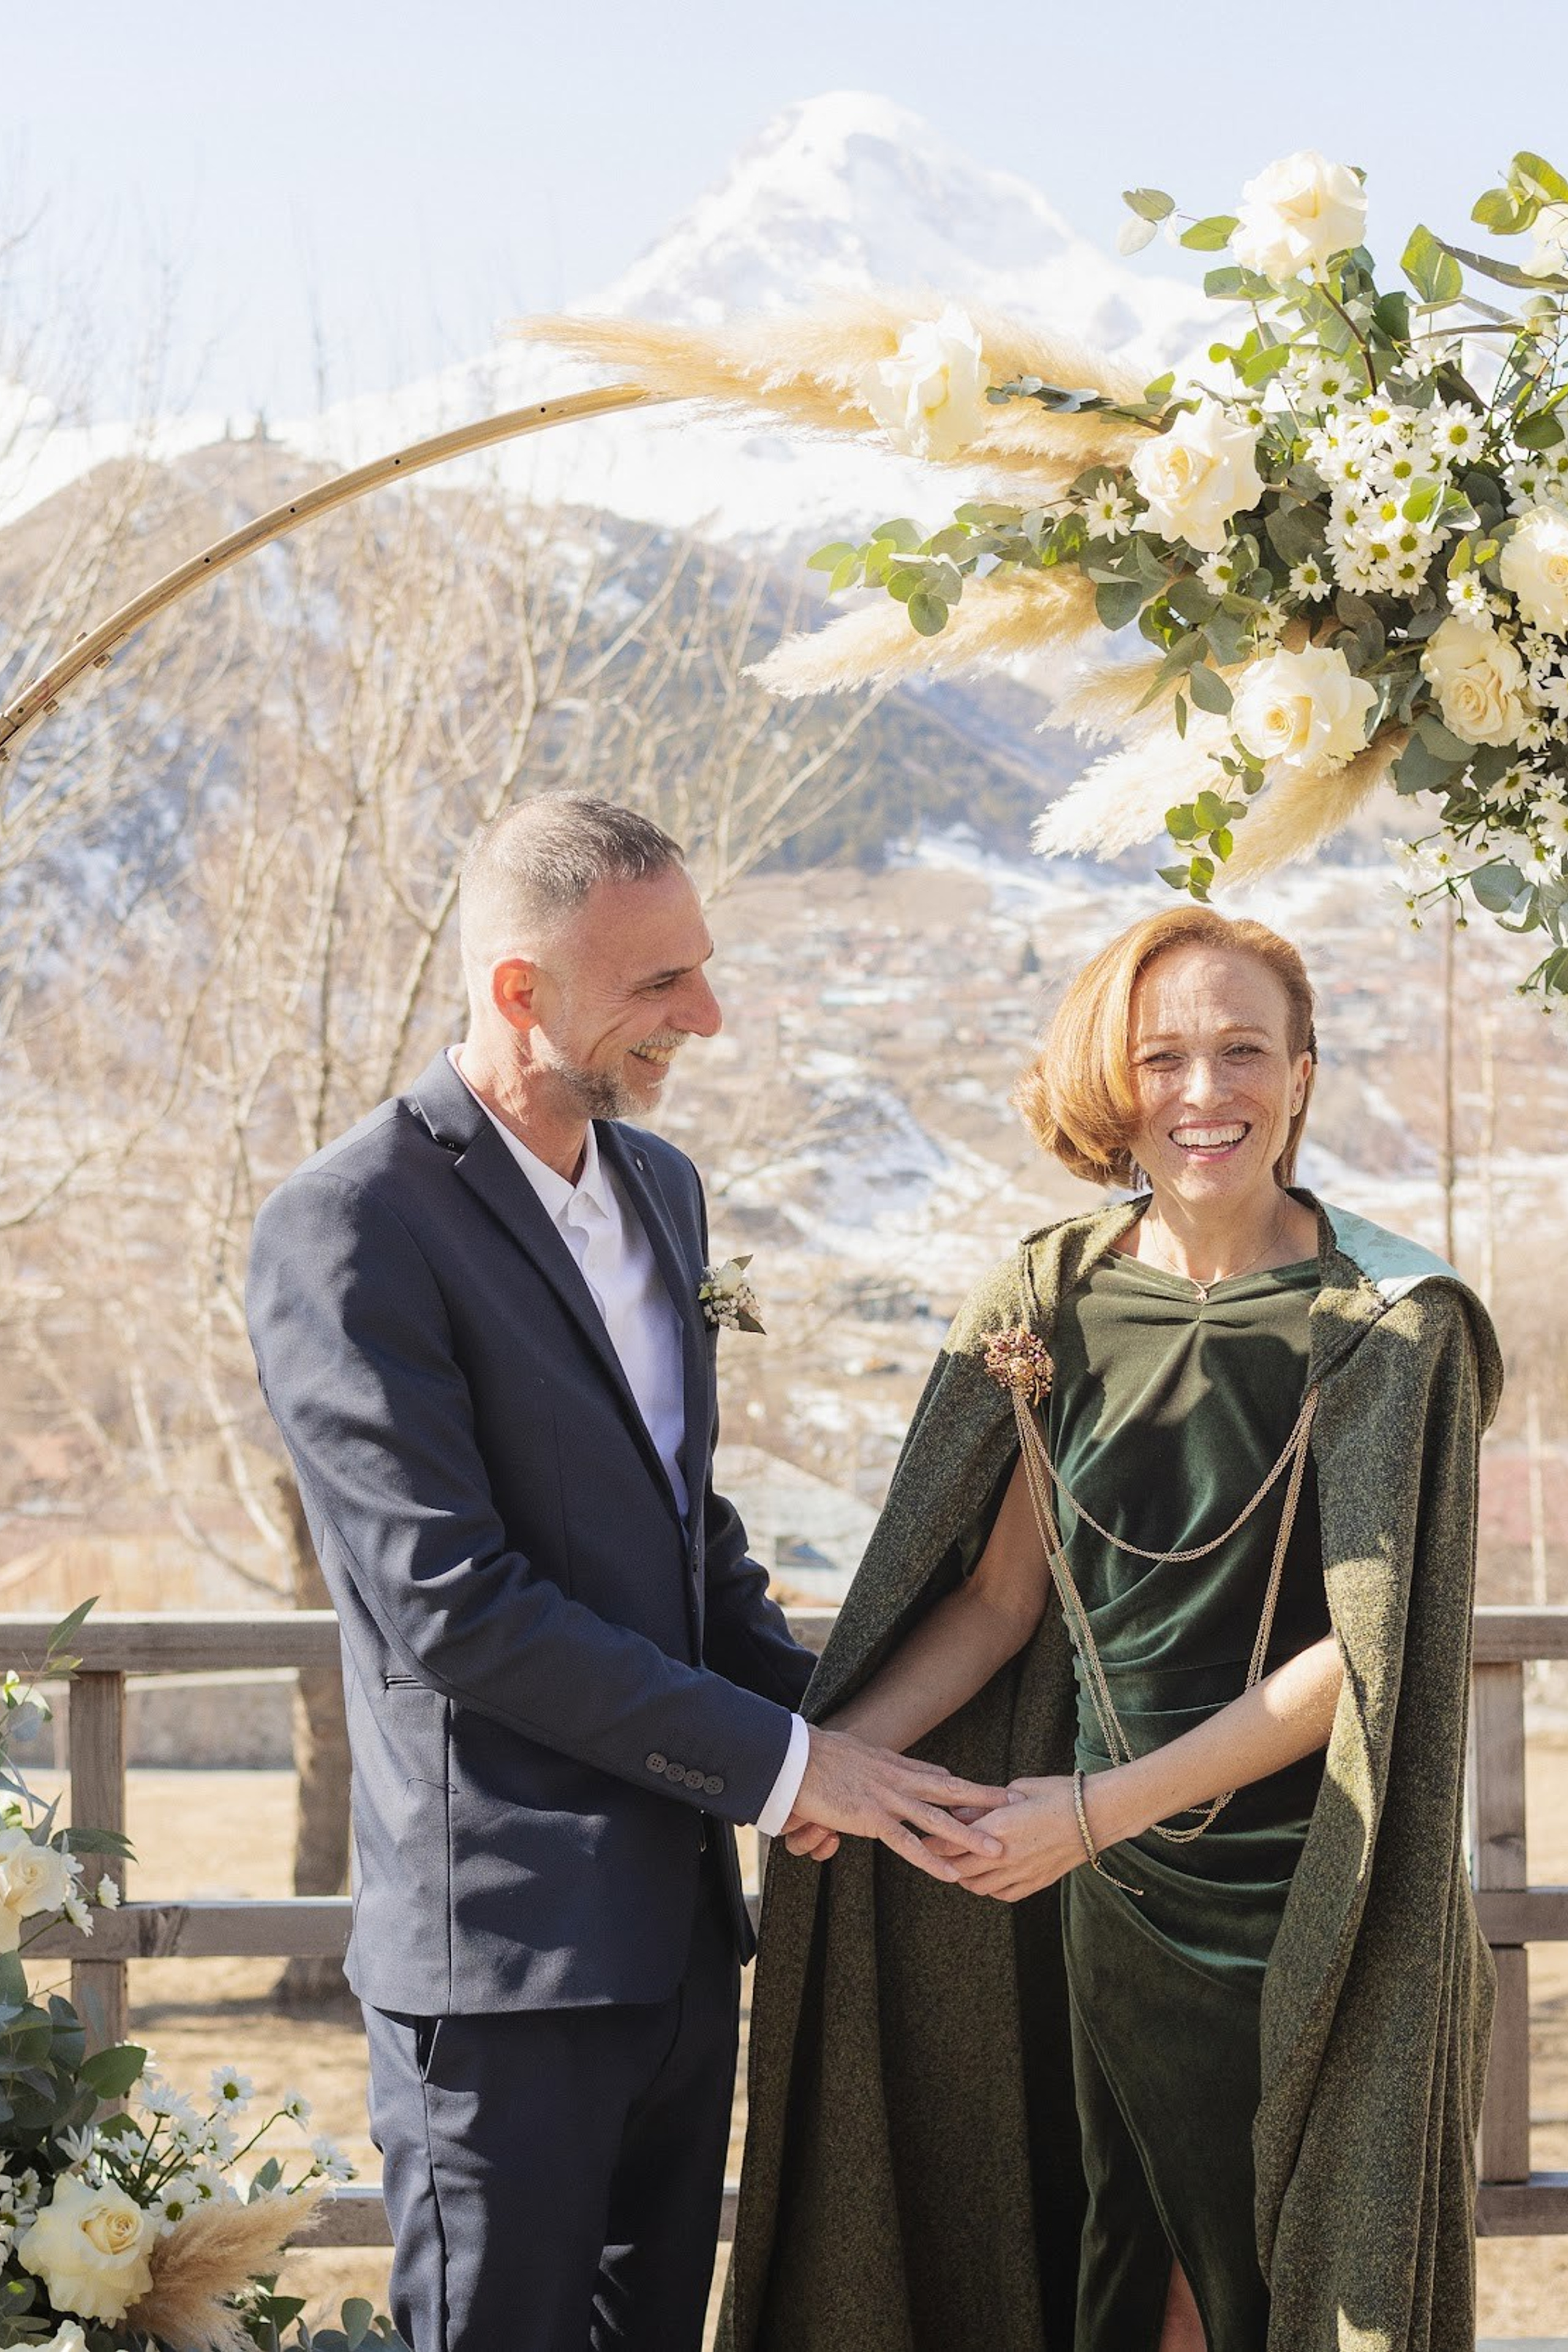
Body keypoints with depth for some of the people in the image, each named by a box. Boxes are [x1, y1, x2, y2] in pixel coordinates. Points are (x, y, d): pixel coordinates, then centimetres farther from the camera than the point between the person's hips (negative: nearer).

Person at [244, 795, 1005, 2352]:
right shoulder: (346, 1230, -16)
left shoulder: (659, 1184, 11)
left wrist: (814, 1711, 3)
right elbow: (450, 1604, -21)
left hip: (680, 1920, 8)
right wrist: (778, 1761, -17)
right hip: (504, 1952, -8)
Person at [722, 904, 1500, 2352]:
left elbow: (1370, 1647, -13)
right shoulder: (1057, 1305, 2)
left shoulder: (1392, 1326, -10)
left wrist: (1108, 1805, -15)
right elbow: (1002, 1595, 8)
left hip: (1320, 1907, -3)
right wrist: (841, 1744, -9)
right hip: (1113, 1900, 4)